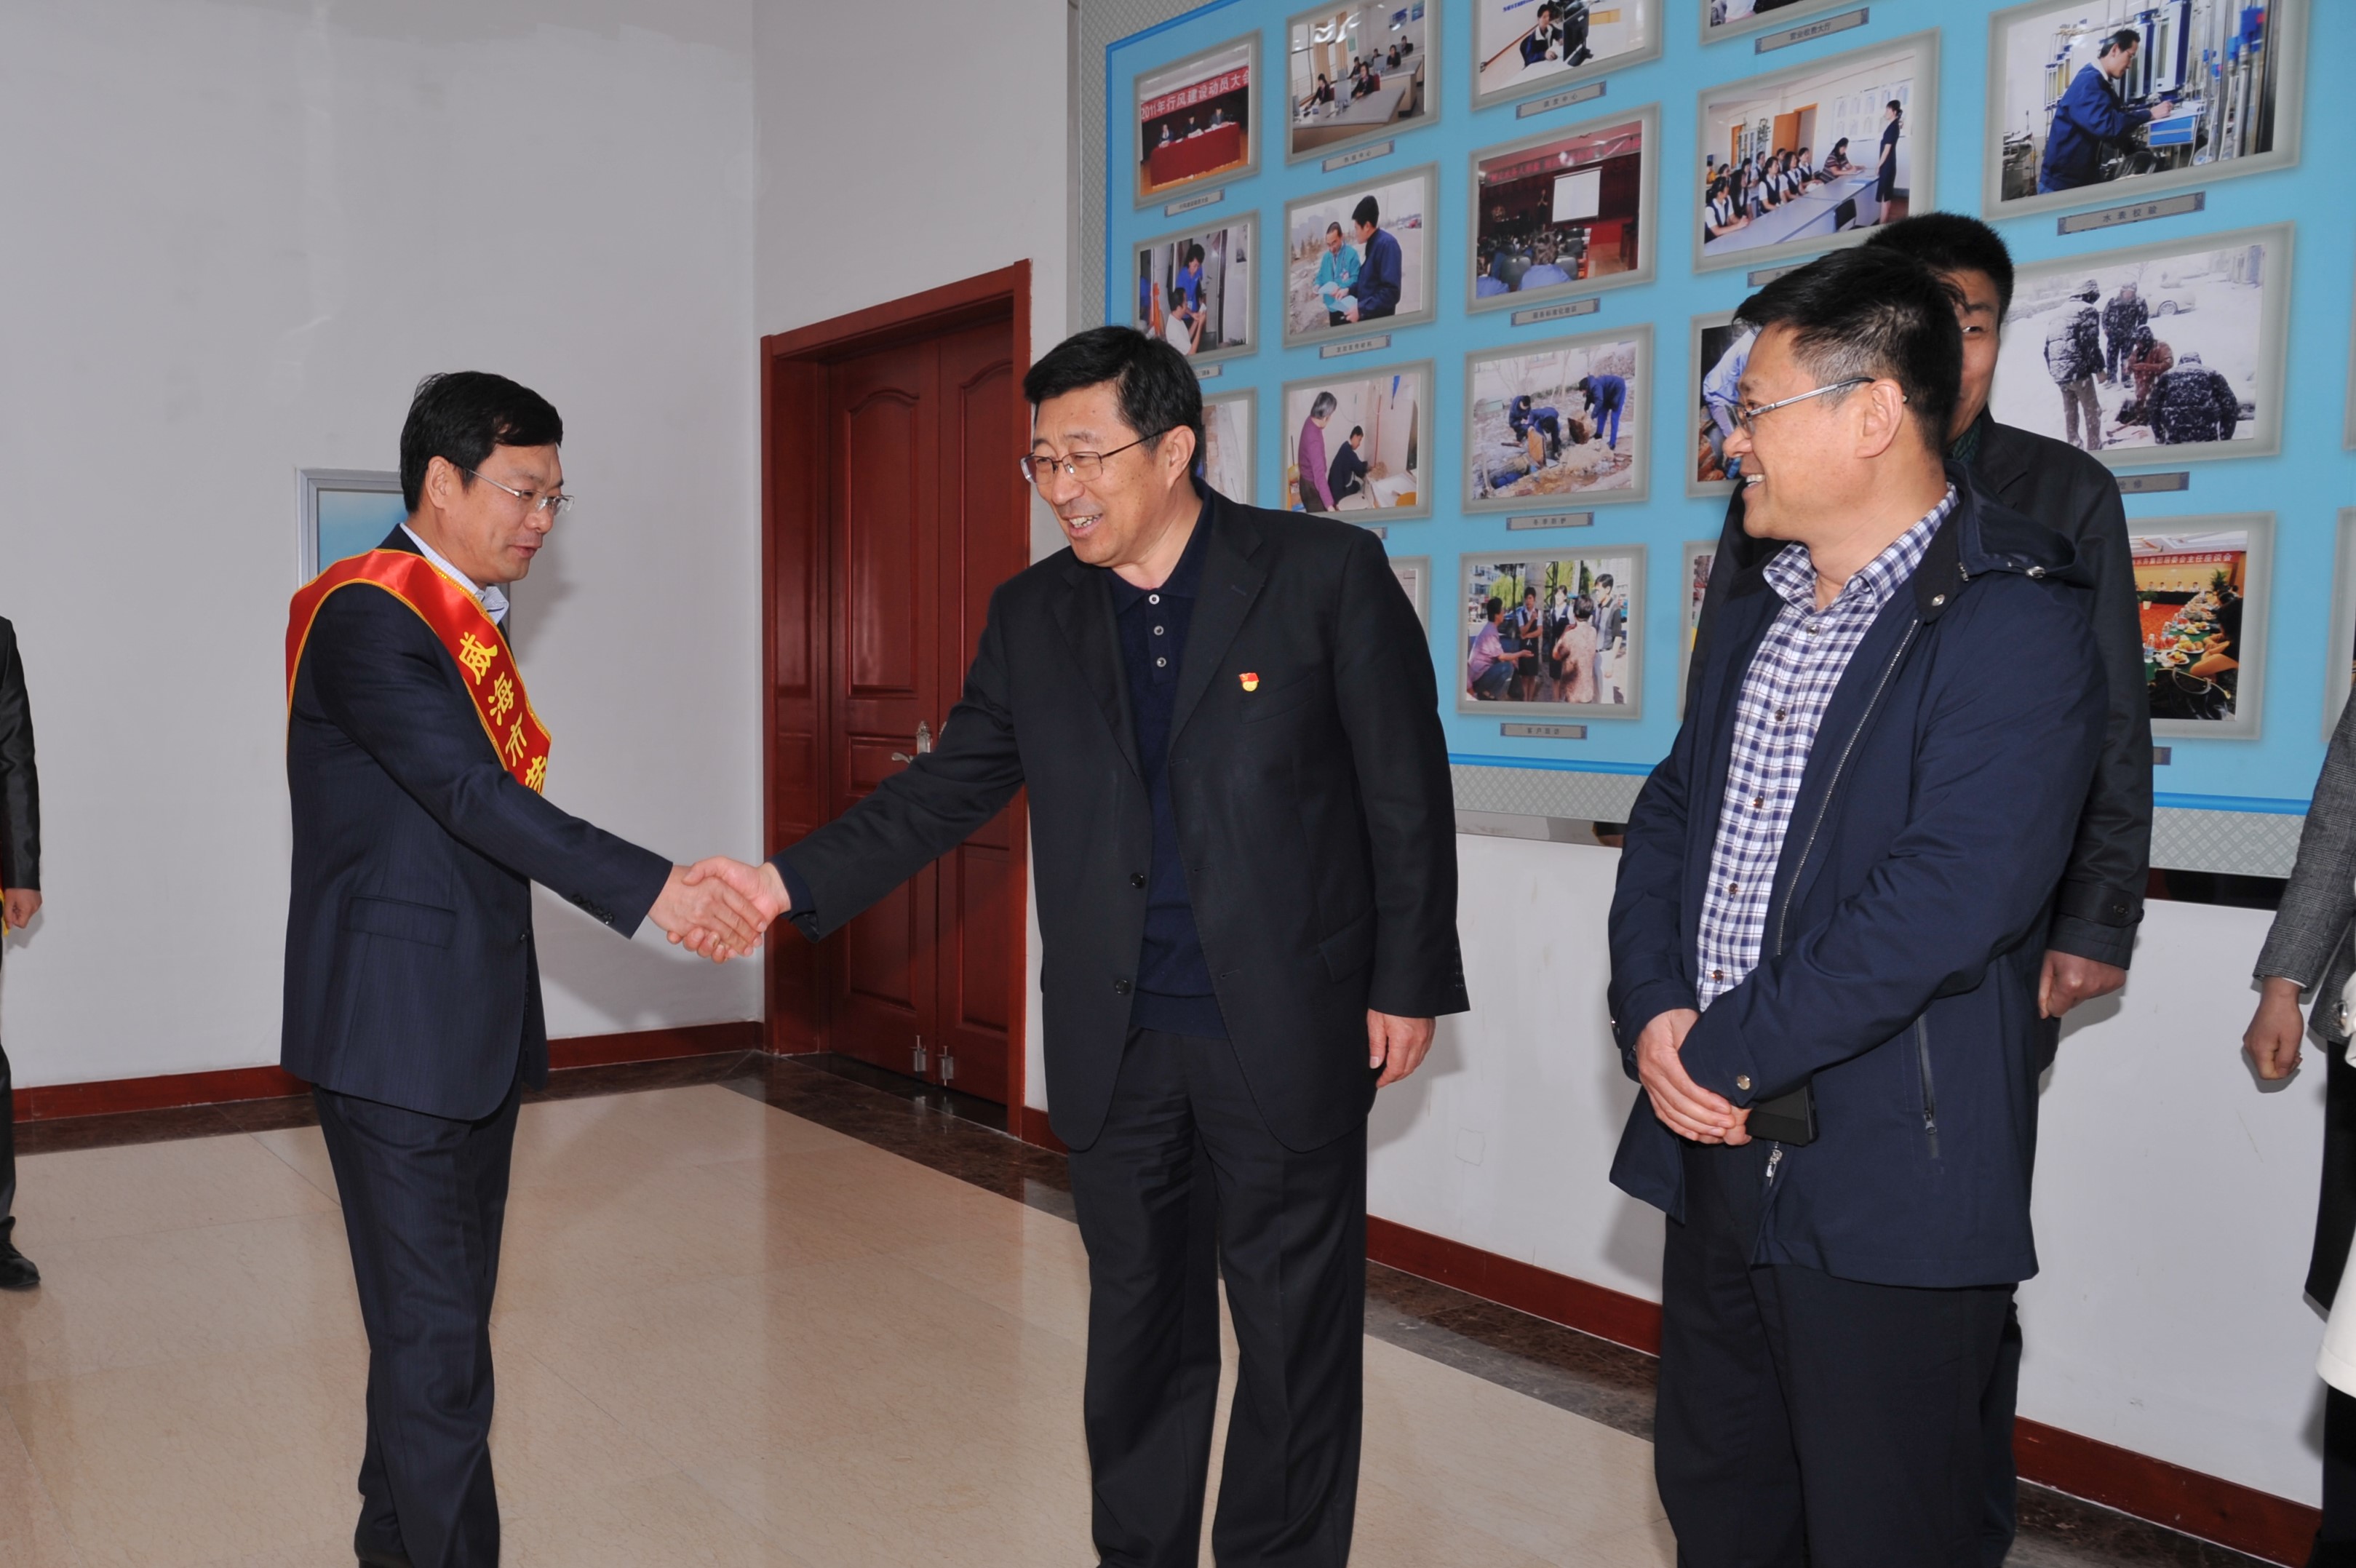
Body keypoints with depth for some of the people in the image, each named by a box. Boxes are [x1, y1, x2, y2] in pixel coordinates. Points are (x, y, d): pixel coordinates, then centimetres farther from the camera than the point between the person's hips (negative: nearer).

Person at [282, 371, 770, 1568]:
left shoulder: (465, 619, 14)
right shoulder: (366, 615, -14)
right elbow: (469, 793, -25)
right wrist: (652, 889, -31)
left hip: (474, 1027, 9)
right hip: (396, 1029, -9)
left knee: (437, 1319, 16)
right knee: (436, 1335, -4)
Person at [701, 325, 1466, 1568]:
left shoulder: (1328, 574, -7)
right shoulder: (1032, 614, 6)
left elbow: (1405, 793, -4)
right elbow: (948, 790, 5)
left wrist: (1408, 983, -5)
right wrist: (793, 883, -7)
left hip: (1286, 1031, -3)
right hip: (1116, 1041, 4)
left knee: (1297, 1336, 9)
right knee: (1137, 1327, 16)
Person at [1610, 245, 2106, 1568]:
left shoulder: (2013, 630, -16)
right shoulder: (1758, 617, 12)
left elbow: (1944, 905, -25)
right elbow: (1669, 816, 12)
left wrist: (1726, 1051, -17)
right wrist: (1652, 1011, -5)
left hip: (1888, 1180, -8)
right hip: (1717, 1143, 8)